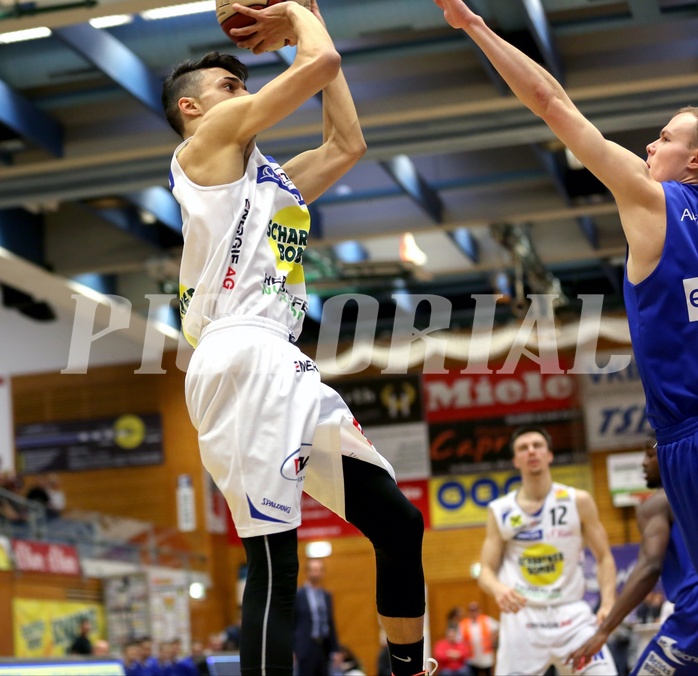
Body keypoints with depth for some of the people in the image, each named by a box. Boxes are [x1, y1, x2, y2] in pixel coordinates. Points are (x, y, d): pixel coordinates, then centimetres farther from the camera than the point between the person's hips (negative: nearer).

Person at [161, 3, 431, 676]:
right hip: (242, 361, -10)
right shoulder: (211, 138, 6)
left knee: (398, 524, 11)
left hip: (287, 371, 10)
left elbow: (347, 145, 31)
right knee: (274, 559, -17)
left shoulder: (271, 179, 30)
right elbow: (321, 63, -2)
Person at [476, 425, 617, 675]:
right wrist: (498, 588, -19)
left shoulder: (578, 501, 2)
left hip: (571, 616, 0)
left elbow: (603, 557, 6)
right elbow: (486, 570, 6)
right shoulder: (500, 511, 4)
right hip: (521, 619, 0)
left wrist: (608, 603, -11)